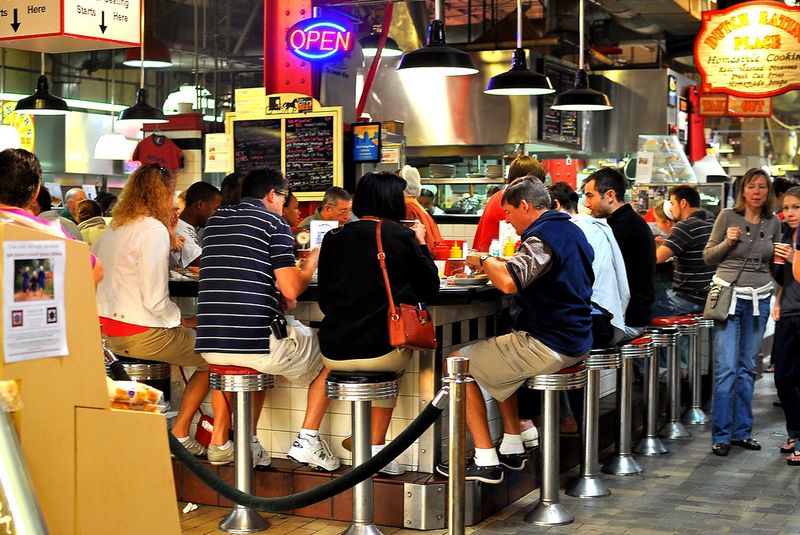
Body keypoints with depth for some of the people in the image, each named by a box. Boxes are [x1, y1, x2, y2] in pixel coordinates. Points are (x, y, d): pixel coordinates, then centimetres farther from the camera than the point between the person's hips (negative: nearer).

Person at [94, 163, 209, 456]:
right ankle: (180, 431, 8)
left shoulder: (113, 228, 11)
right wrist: (181, 320, -2)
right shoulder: (154, 229, -15)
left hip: (109, 330, 9)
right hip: (141, 335, -9)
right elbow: (155, 301, -20)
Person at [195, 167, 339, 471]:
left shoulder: (214, 220, 18)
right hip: (258, 342, -5)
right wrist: (311, 264, 11)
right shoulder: (273, 222, -1)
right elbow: (291, 290, -8)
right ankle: (307, 440, 12)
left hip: (210, 343, 6)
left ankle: (220, 441, 30)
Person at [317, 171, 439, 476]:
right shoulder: (402, 237, -5)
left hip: (334, 352, 3)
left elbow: (324, 300, 12)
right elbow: (429, 288, 6)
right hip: (381, 352, -3)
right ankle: (376, 447, 27)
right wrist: (421, 244, 17)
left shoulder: (334, 238, 3)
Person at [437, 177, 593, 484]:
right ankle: (512, 449, 27)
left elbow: (508, 282, -33)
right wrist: (497, 263, 10)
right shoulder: (572, 230, 12)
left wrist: (483, 261, -15)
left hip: (548, 347, -10)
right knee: (497, 359, 31)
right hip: (574, 342, 10)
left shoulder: (542, 237, -19)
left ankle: (486, 461, 1)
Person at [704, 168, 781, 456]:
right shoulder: (727, 216, -4)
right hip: (729, 295, -4)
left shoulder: (773, 223, 7)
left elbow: (774, 264, 17)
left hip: (759, 299, 4)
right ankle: (721, 435, 0)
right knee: (727, 367, -7)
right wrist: (728, 241, -16)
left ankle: (742, 431, 19)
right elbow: (708, 256, 1)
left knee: (748, 367, 10)